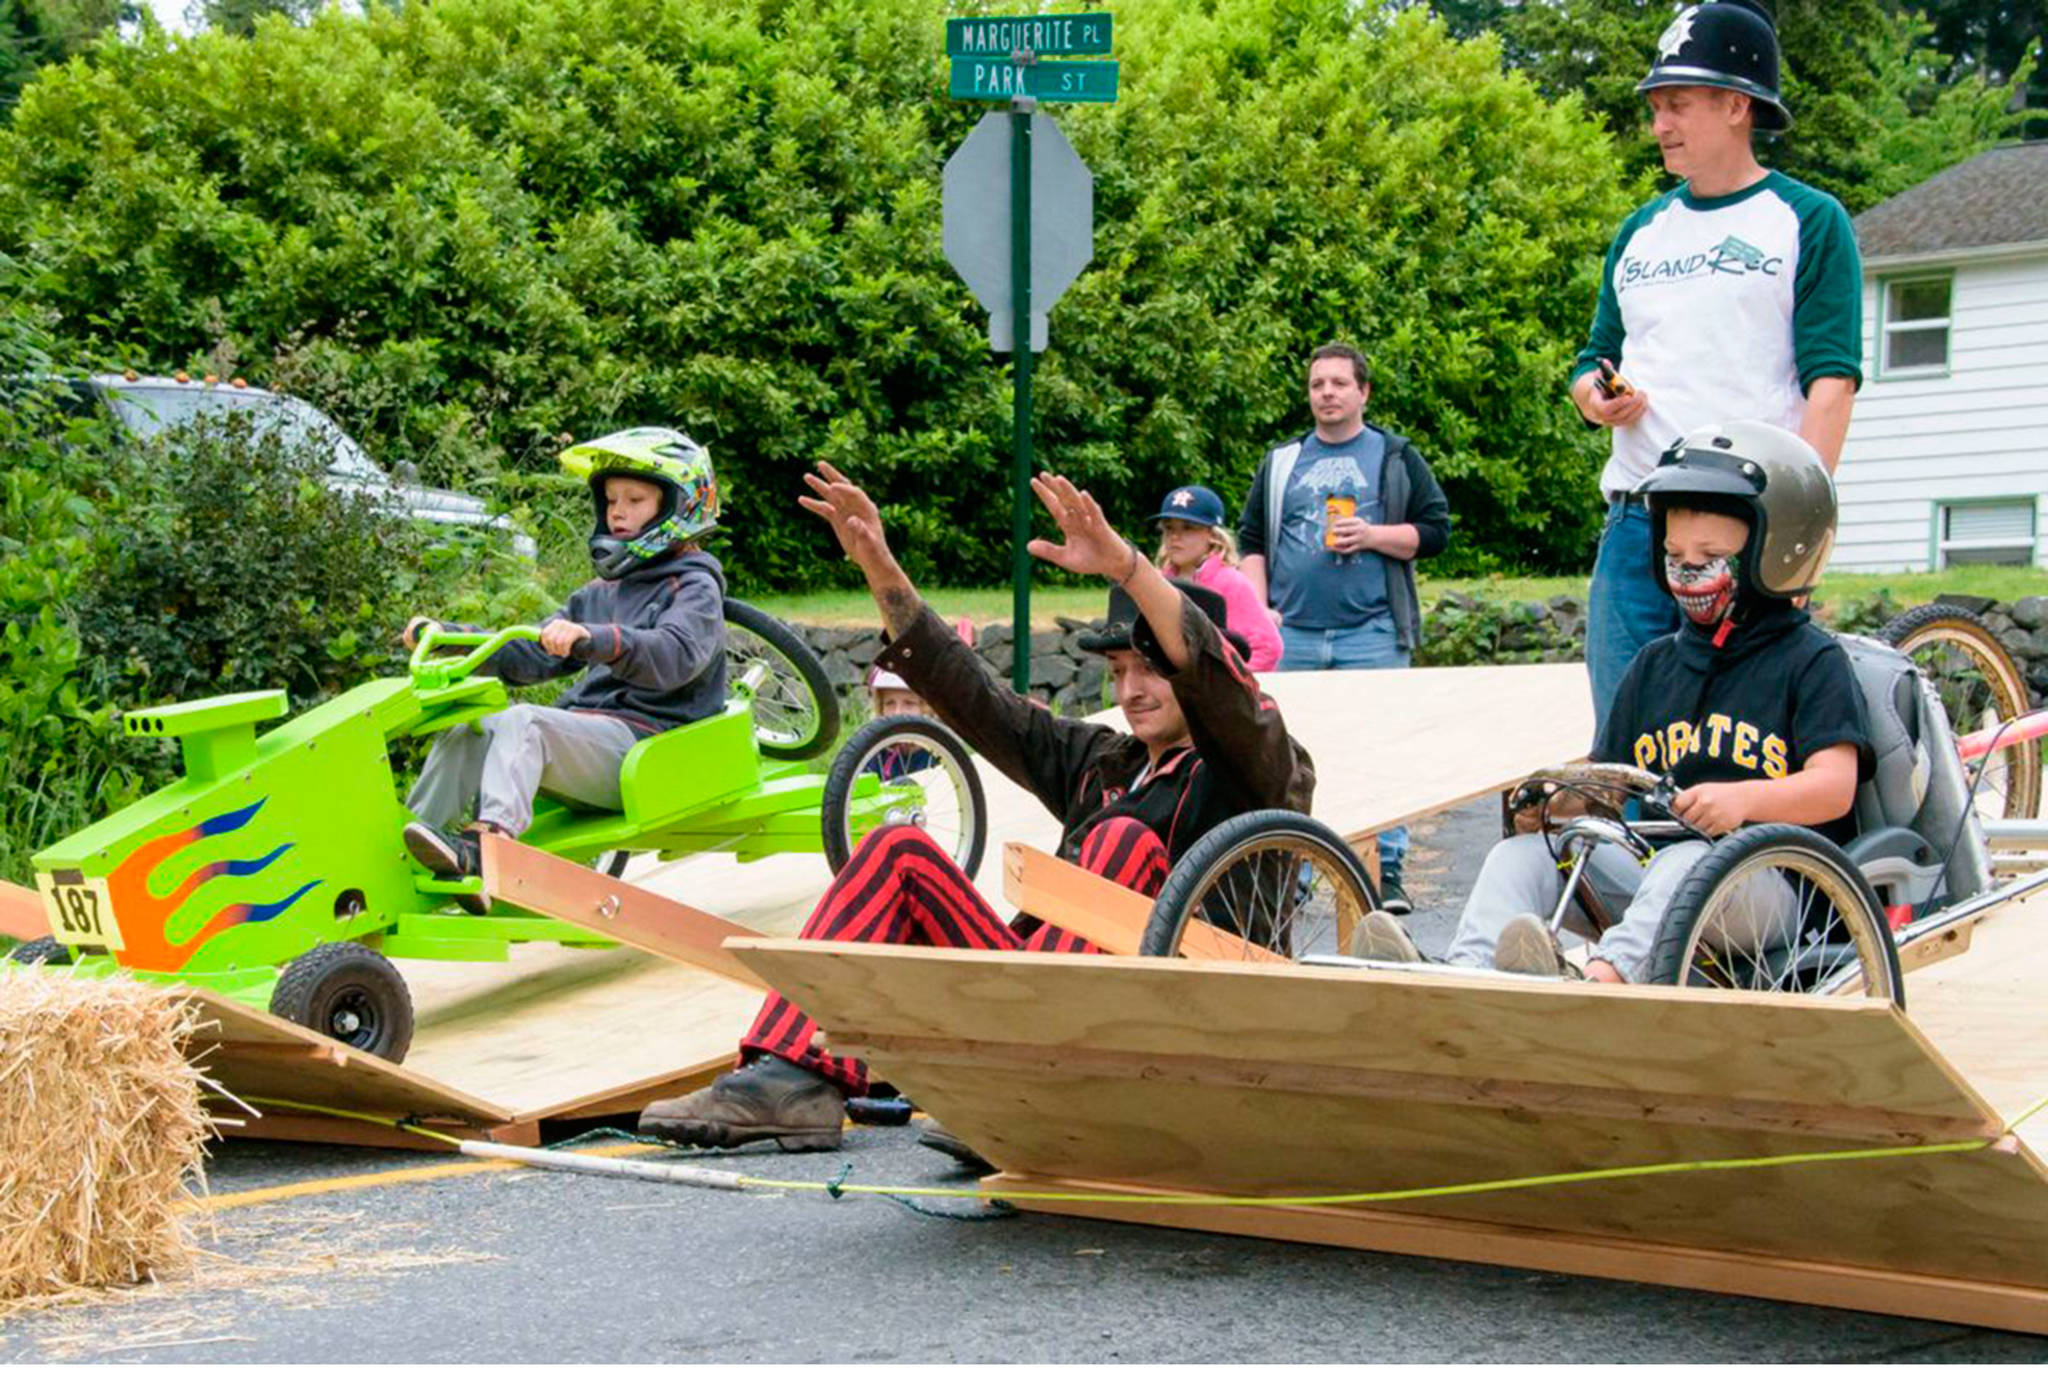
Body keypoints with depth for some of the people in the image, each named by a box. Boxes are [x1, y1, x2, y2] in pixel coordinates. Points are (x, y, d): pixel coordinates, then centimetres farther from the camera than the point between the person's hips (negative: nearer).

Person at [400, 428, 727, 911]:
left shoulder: (695, 586, 2)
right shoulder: (599, 594, 28)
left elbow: (673, 656, -20)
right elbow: (529, 658, 26)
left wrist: (590, 639, -37)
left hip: (647, 744, -7)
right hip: (588, 735, 8)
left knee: (521, 722, -32)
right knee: (466, 731, -14)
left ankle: (488, 840, -53)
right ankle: (413, 846, -25)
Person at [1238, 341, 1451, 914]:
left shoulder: (1396, 459, 11)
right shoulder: (1281, 463, 18)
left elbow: (1436, 529, 5)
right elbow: (1251, 540, 18)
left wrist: (1374, 536, -9)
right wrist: (1258, 609, 6)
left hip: (1373, 635, -3)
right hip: (1292, 636, 3)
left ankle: (1385, 872, -3)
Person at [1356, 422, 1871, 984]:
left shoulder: (1811, 660, 1)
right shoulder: (1654, 665, 20)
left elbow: (1836, 783, -12)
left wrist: (1745, 797, -31)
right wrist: (1551, 799, -4)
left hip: (1771, 883, -6)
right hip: (1653, 869, 6)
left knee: (1689, 860, -38)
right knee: (1522, 849, -13)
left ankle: (1604, 976, -64)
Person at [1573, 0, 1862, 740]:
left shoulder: (1808, 221, 3)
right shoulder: (1642, 229, 19)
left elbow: (1831, 382, -6)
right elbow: (1594, 362, 25)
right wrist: (1596, 396, 0)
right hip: (1636, 521, 5)